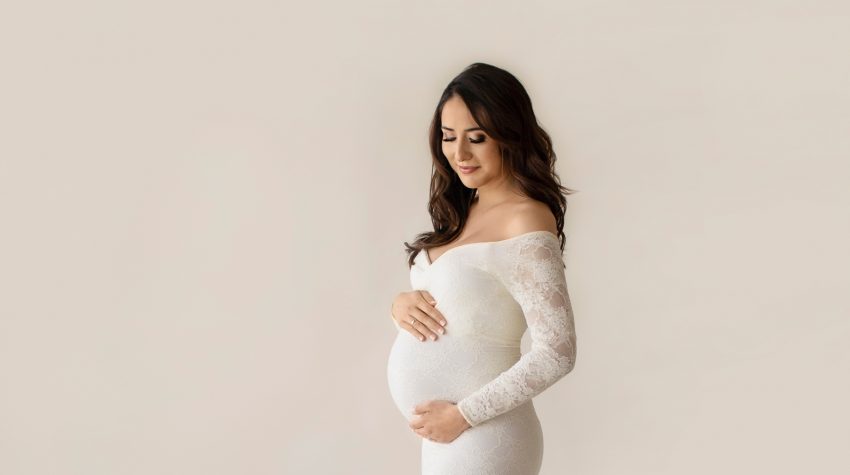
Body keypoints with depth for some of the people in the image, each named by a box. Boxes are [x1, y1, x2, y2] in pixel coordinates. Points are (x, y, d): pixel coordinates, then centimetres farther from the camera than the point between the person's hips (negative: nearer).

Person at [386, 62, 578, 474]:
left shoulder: (526, 221, -16)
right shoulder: (463, 211, 6)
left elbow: (557, 353, -19)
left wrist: (463, 415, -17)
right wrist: (402, 304, -7)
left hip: (479, 440, -7)